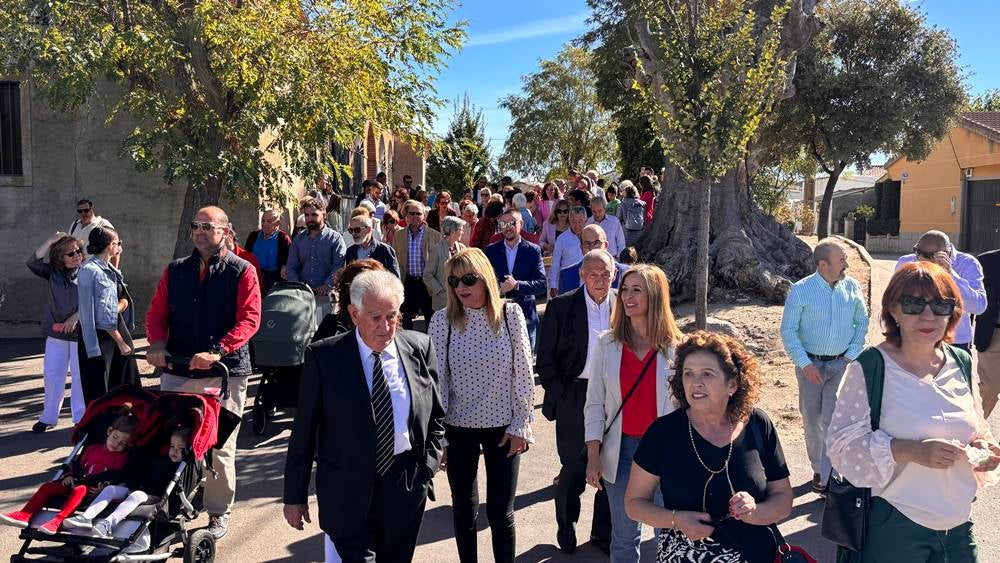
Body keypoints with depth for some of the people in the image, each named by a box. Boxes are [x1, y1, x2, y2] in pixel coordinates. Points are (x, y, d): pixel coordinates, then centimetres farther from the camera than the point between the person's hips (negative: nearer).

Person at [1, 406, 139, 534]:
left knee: (79, 490, -38)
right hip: (77, 482, 7)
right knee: (48, 486, -6)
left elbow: (114, 477, -12)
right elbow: (77, 465, 23)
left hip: (95, 490, -7)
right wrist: (69, 475, 3)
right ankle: (24, 516, -14)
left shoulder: (121, 457, 0)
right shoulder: (92, 449, 18)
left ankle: (57, 522, -51)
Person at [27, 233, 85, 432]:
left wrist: (75, 317, -20)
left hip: (81, 332, -4)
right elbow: (33, 263, -9)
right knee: (52, 375, 11)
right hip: (56, 333, 4)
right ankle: (48, 417, 24)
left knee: (80, 376, 3)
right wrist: (50, 241, -12)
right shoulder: (53, 272, 4)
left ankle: (81, 418, 15)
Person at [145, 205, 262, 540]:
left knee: (220, 447, 3)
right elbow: (157, 312, 12)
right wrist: (157, 344, -9)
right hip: (177, 371, 4)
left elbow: (249, 319, -11)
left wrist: (217, 352, -23)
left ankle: (219, 513, 19)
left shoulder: (242, 271, -2)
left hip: (225, 373, -4)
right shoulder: (175, 271, 11)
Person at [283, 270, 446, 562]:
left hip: (407, 485, 3)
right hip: (347, 491, -2)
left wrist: (427, 467, 0)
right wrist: (295, 496, -1)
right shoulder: (323, 356, -8)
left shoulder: (420, 348, -2)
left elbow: (436, 417, 9)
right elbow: (303, 429, -3)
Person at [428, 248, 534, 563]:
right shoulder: (442, 321, -8)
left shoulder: (510, 314, -8)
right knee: (464, 510, 15)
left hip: (503, 426, -1)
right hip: (458, 428, 1)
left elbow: (523, 373, -3)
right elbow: (436, 379, -4)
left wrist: (521, 425, -4)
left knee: (501, 512, 6)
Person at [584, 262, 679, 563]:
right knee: (624, 536, 13)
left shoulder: (675, 347, -4)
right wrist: (593, 457, -2)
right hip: (621, 449, 1)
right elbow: (594, 403, 2)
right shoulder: (606, 344, 0)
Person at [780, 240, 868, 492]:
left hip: (842, 363, 1)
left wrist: (852, 355, 0)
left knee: (832, 420, -7)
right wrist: (805, 364, -11)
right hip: (810, 364, -1)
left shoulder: (852, 286, -2)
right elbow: (788, 331, -7)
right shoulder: (801, 290, -11)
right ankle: (818, 469, 29)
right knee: (812, 421, 10)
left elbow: (862, 322, 9)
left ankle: (828, 476, 3)